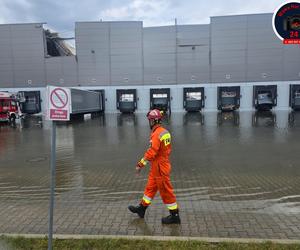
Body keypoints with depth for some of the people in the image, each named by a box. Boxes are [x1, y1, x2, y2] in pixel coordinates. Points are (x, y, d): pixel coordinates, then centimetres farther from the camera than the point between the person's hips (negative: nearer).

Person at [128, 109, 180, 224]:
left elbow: (152, 152, -27)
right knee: (150, 187, 20)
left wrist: (141, 164, -20)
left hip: (159, 167, -10)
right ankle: (142, 208, 35)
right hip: (159, 166, 10)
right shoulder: (164, 131, 7)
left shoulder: (156, 134, -23)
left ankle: (175, 216, 17)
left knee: (166, 191, 3)